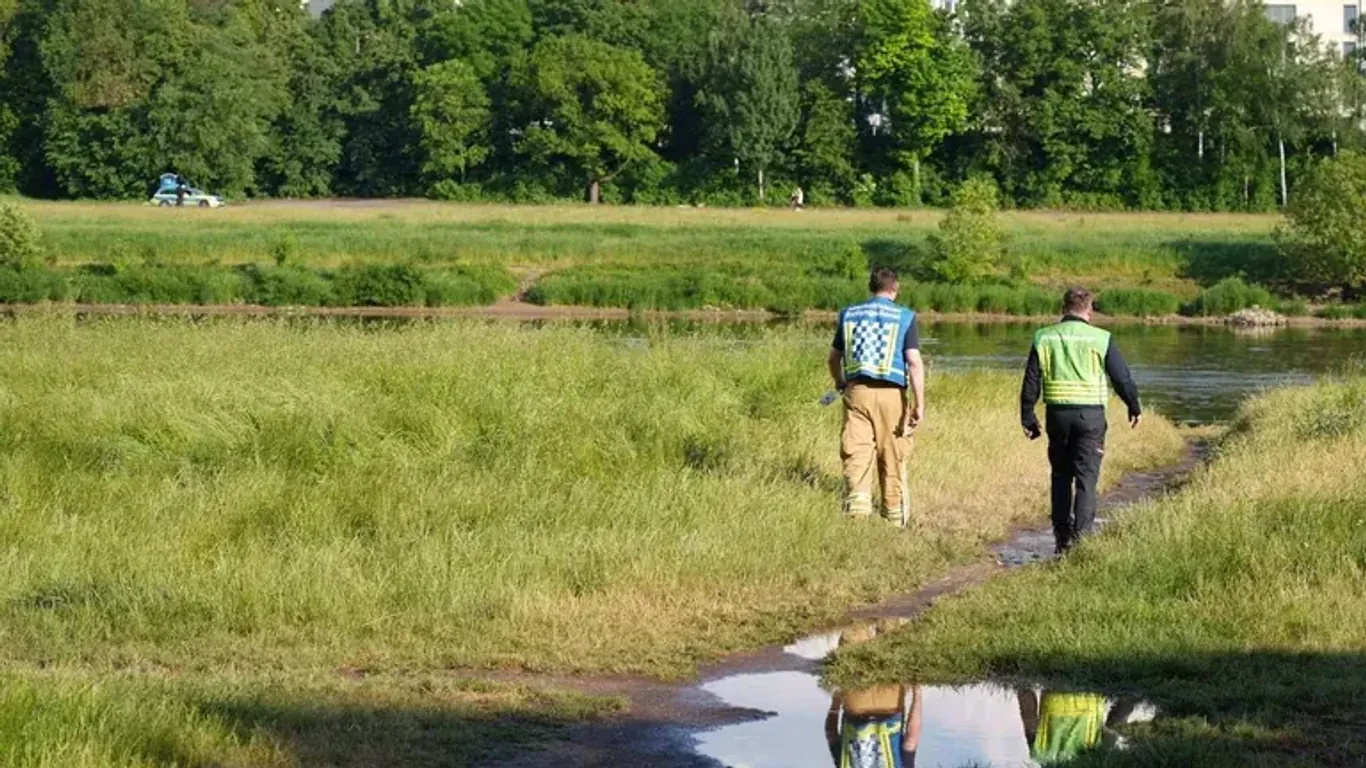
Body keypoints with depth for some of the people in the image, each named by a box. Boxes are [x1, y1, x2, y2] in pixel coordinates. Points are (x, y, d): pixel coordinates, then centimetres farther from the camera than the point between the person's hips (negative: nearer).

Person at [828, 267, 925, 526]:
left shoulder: (849, 314, 9)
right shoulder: (905, 317, -1)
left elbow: (834, 357, 17)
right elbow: (915, 362, -10)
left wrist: (839, 382, 37)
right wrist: (919, 405, -9)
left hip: (857, 391, 1)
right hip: (891, 394, -1)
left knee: (856, 454, -1)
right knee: (892, 458, 9)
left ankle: (857, 503, -22)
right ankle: (895, 518, 19)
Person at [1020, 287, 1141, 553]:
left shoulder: (1044, 338, 5)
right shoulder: (1100, 339, -3)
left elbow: (1031, 381, 4)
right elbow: (1122, 377, 2)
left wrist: (1028, 417, 11)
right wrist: (1134, 408, 17)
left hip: (1057, 414, 3)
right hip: (1090, 415, -3)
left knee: (1061, 475, 15)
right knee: (1086, 478, -1)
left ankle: (1062, 538, 18)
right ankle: (1081, 536, -10)